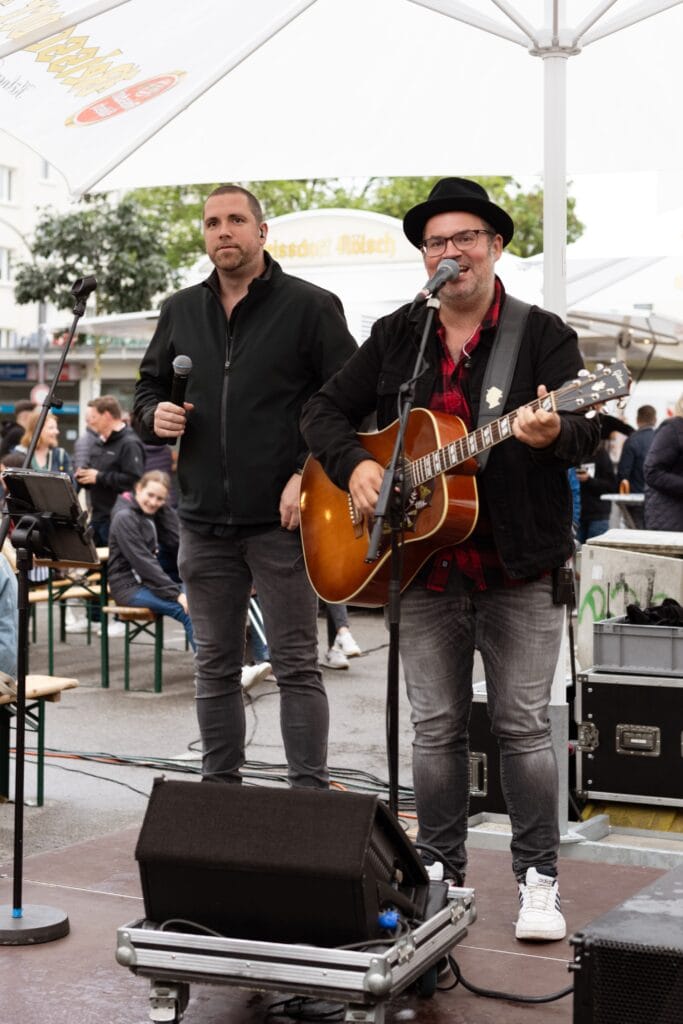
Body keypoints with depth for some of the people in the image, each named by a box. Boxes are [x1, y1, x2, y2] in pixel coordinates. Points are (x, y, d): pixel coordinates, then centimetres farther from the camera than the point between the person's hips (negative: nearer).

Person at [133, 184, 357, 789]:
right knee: (215, 666, 12)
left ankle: (310, 794, 5)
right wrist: (155, 416, -2)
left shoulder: (310, 307, -2)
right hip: (204, 518, 5)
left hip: (282, 518, -5)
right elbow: (148, 390, 22)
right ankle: (220, 789, 21)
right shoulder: (180, 312, 14)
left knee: (296, 664, -1)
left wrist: (309, 474, -15)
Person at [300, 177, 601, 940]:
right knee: (435, 727, 9)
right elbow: (325, 410, 12)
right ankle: (440, 873, 21)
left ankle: (538, 880, 12)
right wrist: (353, 466, -7)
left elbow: (588, 433, -11)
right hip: (424, 566, 3)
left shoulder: (542, 334, 0)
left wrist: (554, 433, -34)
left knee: (523, 725, 1)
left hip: (521, 564, -3)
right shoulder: (395, 336, 10)